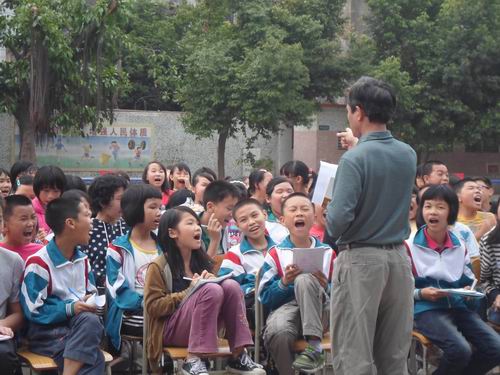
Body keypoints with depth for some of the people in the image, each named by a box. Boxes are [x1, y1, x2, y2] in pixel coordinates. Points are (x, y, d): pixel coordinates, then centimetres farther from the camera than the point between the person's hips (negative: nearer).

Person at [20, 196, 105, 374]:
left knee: (91, 321, -34)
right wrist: (70, 308, -19)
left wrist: (93, 303, 0)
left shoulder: (82, 259, 14)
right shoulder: (38, 263, -10)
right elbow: (33, 312, -13)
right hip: (46, 330, -6)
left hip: (81, 325, 6)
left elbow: (90, 294, 24)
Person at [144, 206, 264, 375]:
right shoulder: (158, 266, -5)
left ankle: (238, 357, -19)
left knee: (231, 285, -18)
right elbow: (153, 307, -11)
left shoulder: (201, 261, 14)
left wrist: (210, 281, -3)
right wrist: (188, 293, -17)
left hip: (201, 328, 6)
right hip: (171, 329, -6)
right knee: (211, 290, -30)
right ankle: (192, 361, -30)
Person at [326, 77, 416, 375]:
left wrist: (330, 221, 2)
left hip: (360, 260, -6)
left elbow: (338, 221, -20)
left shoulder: (354, 159, -16)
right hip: (399, 258, 6)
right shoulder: (409, 154, 4)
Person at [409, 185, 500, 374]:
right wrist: (421, 293, -18)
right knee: (460, 350, -30)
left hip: (457, 307, 6)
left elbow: (470, 281, 22)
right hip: (425, 309, -6)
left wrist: (470, 290, -1)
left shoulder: (460, 247, 12)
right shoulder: (409, 246, -4)